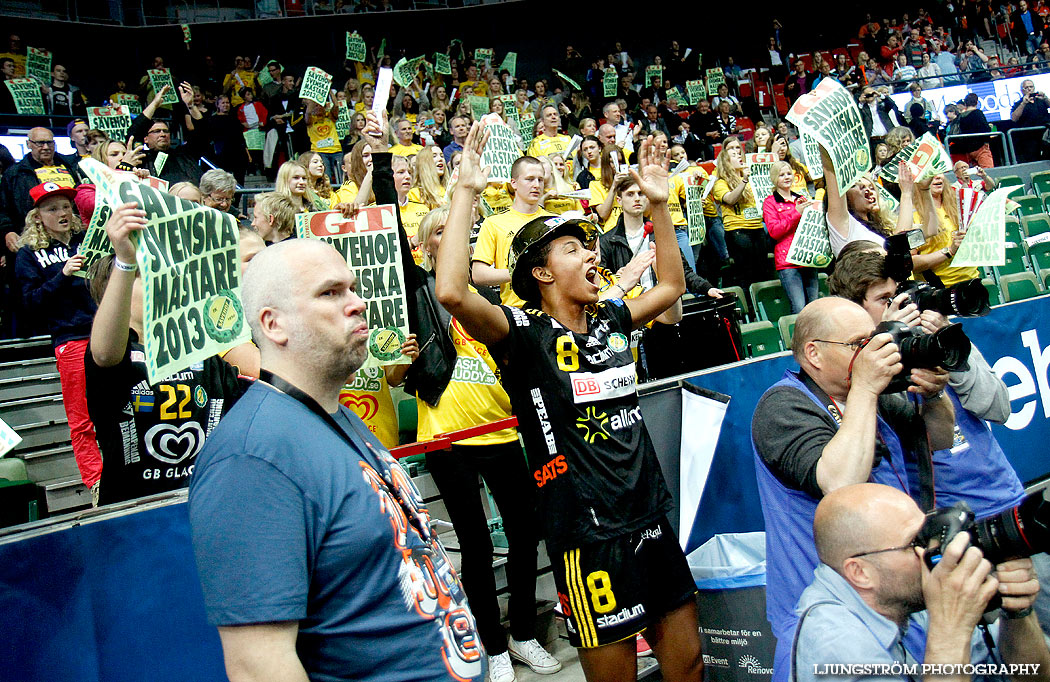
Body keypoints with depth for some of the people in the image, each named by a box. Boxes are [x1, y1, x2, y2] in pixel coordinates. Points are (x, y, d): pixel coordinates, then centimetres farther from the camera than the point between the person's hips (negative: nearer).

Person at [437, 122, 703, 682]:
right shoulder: (525, 333, -10)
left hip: (652, 519, 7)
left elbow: (671, 285, 24)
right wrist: (466, 192, -23)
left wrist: (659, 203, 18)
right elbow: (452, 293, -27)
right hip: (587, 535, -6)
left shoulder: (609, 320, 10)